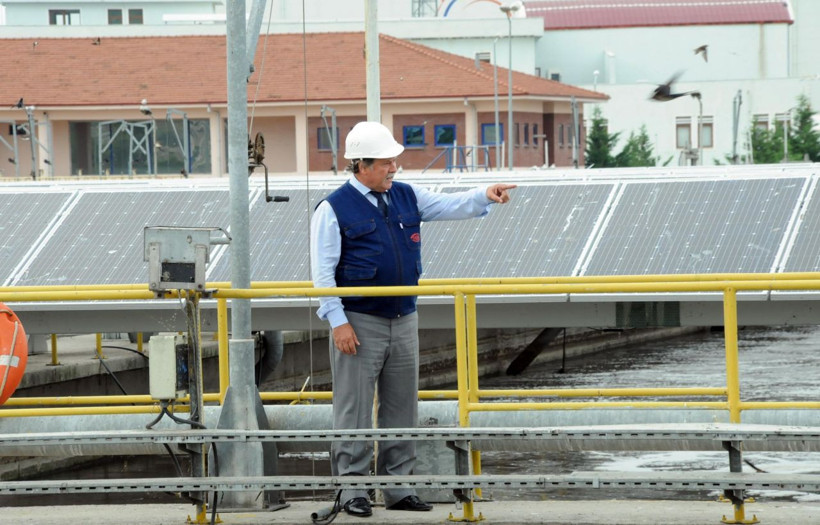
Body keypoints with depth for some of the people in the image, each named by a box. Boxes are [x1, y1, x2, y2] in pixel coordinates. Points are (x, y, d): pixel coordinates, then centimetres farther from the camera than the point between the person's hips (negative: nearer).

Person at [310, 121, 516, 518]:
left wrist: (485, 197, -14)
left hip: (403, 322, 6)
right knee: (354, 411, -3)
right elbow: (323, 271, -9)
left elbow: (449, 206, 7)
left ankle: (398, 488, 18)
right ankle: (353, 490, 4)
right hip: (359, 325, -6)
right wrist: (338, 322, -16)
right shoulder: (335, 209, -7)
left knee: (401, 409, 10)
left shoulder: (407, 198, 10)